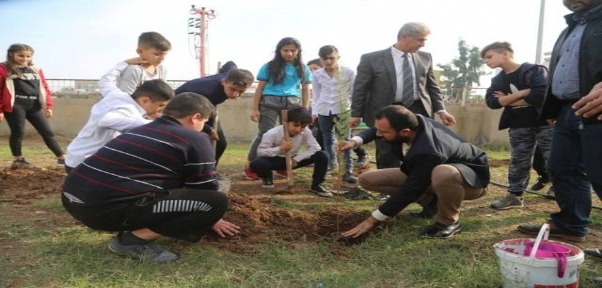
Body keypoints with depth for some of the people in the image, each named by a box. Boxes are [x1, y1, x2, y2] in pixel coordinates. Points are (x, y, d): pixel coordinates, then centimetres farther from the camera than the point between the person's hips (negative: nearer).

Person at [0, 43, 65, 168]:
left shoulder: (36, 70, 16)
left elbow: (44, 88, 16)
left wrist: (48, 106, 7)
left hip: (34, 106, 4)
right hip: (15, 106, -4)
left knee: (47, 132, 2)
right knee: (18, 132, 2)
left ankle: (62, 158, 2)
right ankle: (18, 160, 16)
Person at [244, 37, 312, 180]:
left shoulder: (303, 68, 12)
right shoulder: (269, 66, 5)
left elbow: (306, 91, 13)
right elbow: (260, 88, 5)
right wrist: (255, 109, -1)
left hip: (292, 103, 3)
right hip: (270, 102, -3)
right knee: (264, 134, -7)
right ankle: (250, 166, 0)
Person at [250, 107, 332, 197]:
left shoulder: (306, 132, -18)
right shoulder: (272, 133, -25)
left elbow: (315, 148, -16)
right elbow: (260, 151, -23)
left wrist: (296, 159, -25)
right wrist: (280, 148, -37)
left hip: (293, 160, 2)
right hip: (276, 160, -2)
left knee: (322, 156, -19)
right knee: (256, 164, -36)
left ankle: (316, 185, 3)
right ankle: (267, 178, 3)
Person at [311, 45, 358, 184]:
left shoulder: (349, 73, -5)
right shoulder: (317, 74, 3)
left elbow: (354, 93, 0)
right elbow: (315, 94, 10)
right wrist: (314, 112, 7)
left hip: (343, 110, -3)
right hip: (324, 111, 3)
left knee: (346, 140, -4)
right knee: (327, 139, 13)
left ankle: (348, 170, -2)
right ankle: (332, 164, 29)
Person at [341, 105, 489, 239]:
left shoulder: (427, 152, -41)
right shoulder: (414, 121, -19)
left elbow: (409, 191, -31)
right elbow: (376, 130, 1)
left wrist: (371, 220, -25)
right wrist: (355, 141, -18)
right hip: (430, 172, 7)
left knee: (443, 174, -48)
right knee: (367, 179, -5)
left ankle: (448, 222, -16)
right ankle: (431, 201, 4)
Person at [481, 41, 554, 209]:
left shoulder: (534, 70, -9)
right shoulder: (498, 80, 8)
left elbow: (540, 94, -23)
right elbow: (491, 102, -7)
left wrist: (507, 100, -12)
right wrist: (522, 93, -17)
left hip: (543, 123, -5)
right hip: (518, 127, 5)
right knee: (518, 163, 10)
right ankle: (515, 196, 18)